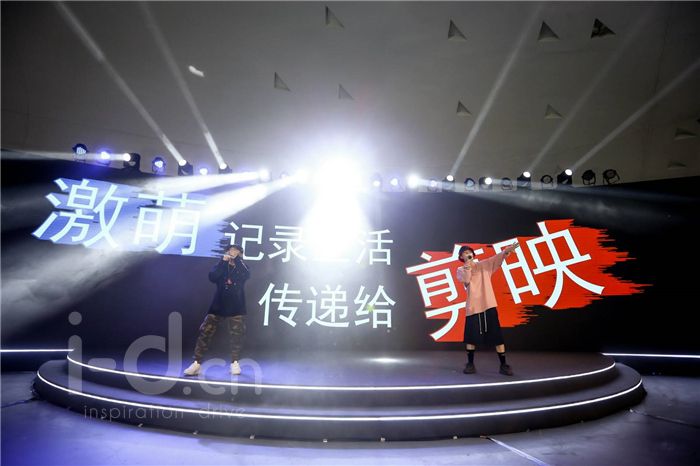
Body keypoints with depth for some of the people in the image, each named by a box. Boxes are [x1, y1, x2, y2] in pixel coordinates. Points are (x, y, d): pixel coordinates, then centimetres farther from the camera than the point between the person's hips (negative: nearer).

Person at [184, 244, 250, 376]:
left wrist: (237, 259, -18)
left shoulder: (241, 267, 5)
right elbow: (212, 277, -14)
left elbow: (246, 276, -19)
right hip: (218, 306, 1)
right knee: (205, 333, -4)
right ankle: (197, 364, 2)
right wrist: (223, 261, -19)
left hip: (236, 307, 0)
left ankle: (235, 363, 13)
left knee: (237, 335, -1)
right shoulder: (221, 266, 6)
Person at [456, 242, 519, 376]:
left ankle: (503, 365, 7)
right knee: (471, 337, 3)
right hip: (473, 307, 0)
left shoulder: (483, 265, 8)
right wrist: (468, 266, -10)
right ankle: (470, 364, 17)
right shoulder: (461, 270, 6)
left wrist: (506, 251, -25)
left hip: (488, 305, 0)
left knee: (497, 336, -1)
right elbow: (467, 280, -14)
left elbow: (497, 258, -7)